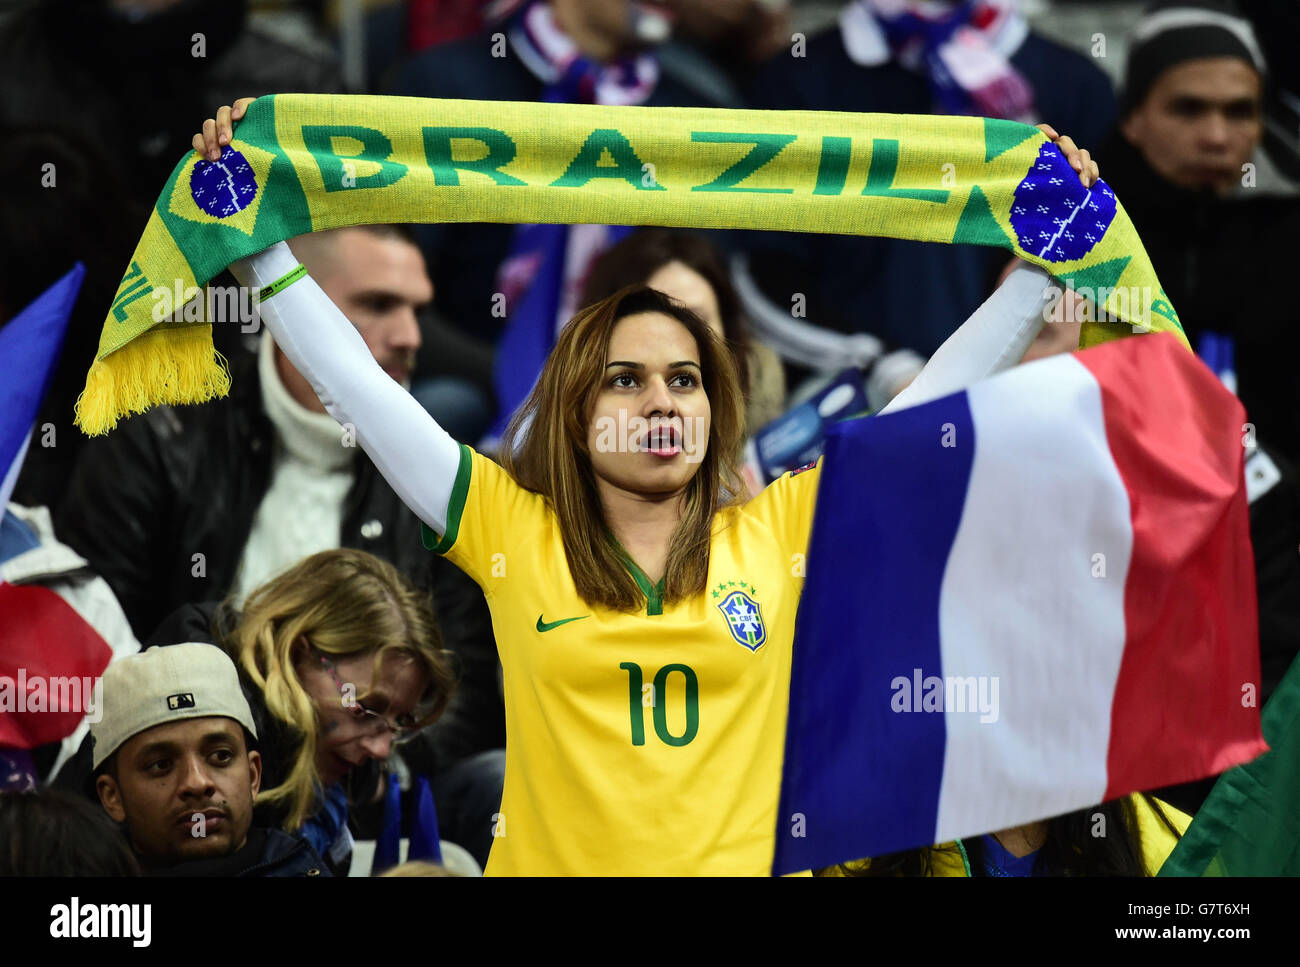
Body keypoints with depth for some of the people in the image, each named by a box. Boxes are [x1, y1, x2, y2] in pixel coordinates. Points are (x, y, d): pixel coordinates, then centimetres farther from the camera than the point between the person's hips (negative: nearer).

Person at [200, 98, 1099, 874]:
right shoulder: (513, 532, 5)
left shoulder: (781, 530, 8)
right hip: (551, 861, -1)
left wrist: (1046, 256, 12)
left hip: (745, 859, 1)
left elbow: (940, 398, 11)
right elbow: (350, 378, 6)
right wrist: (250, 229, 6)